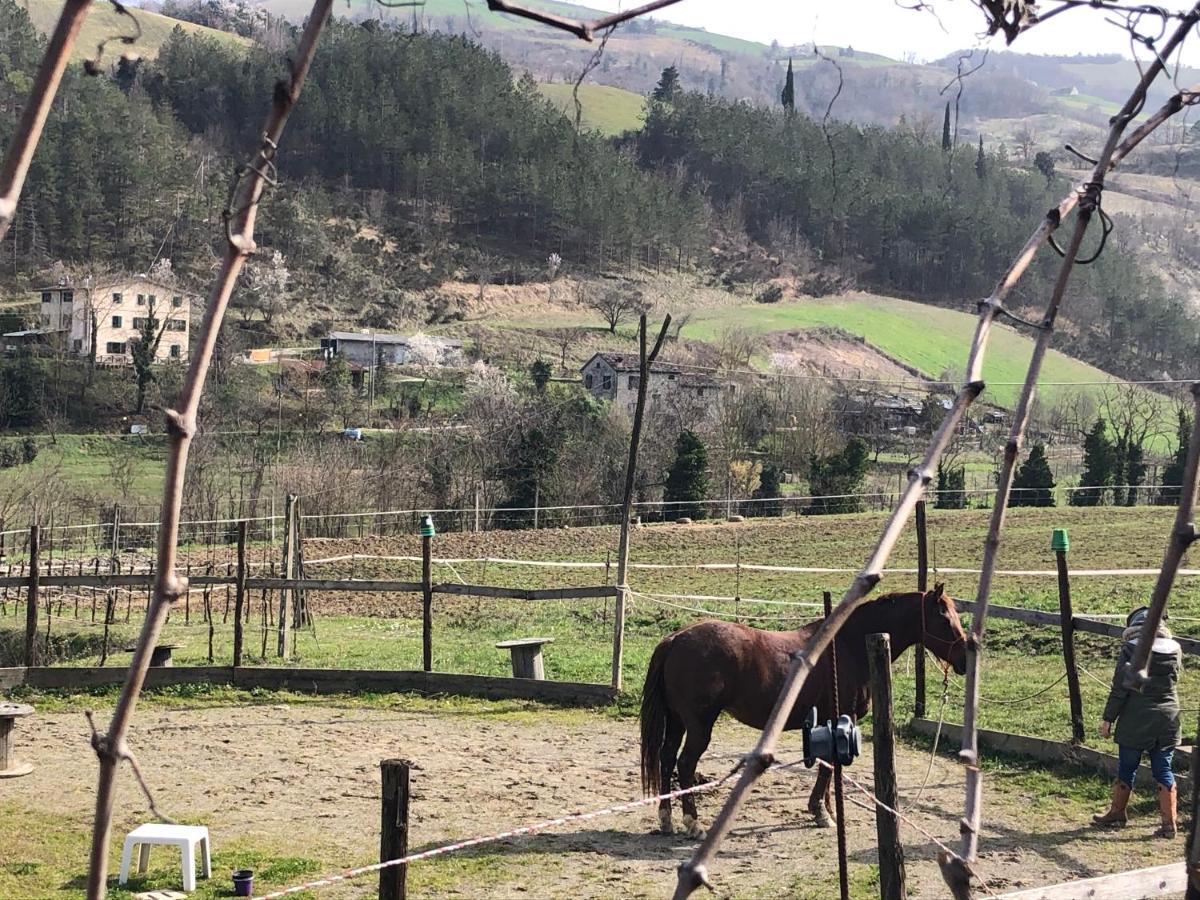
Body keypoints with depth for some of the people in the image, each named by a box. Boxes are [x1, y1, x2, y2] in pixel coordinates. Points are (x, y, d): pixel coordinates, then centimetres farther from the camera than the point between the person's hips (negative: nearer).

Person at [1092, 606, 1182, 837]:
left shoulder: (1130, 650, -12)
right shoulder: (1175, 649, 0)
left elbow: (1119, 688, -11)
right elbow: (1174, 679, 14)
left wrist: (1108, 719, -5)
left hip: (1136, 721, -3)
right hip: (1168, 721, 3)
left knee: (1126, 768, 11)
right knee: (1163, 770, 9)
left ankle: (1116, 814, 24)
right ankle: (1169, 822, 6)